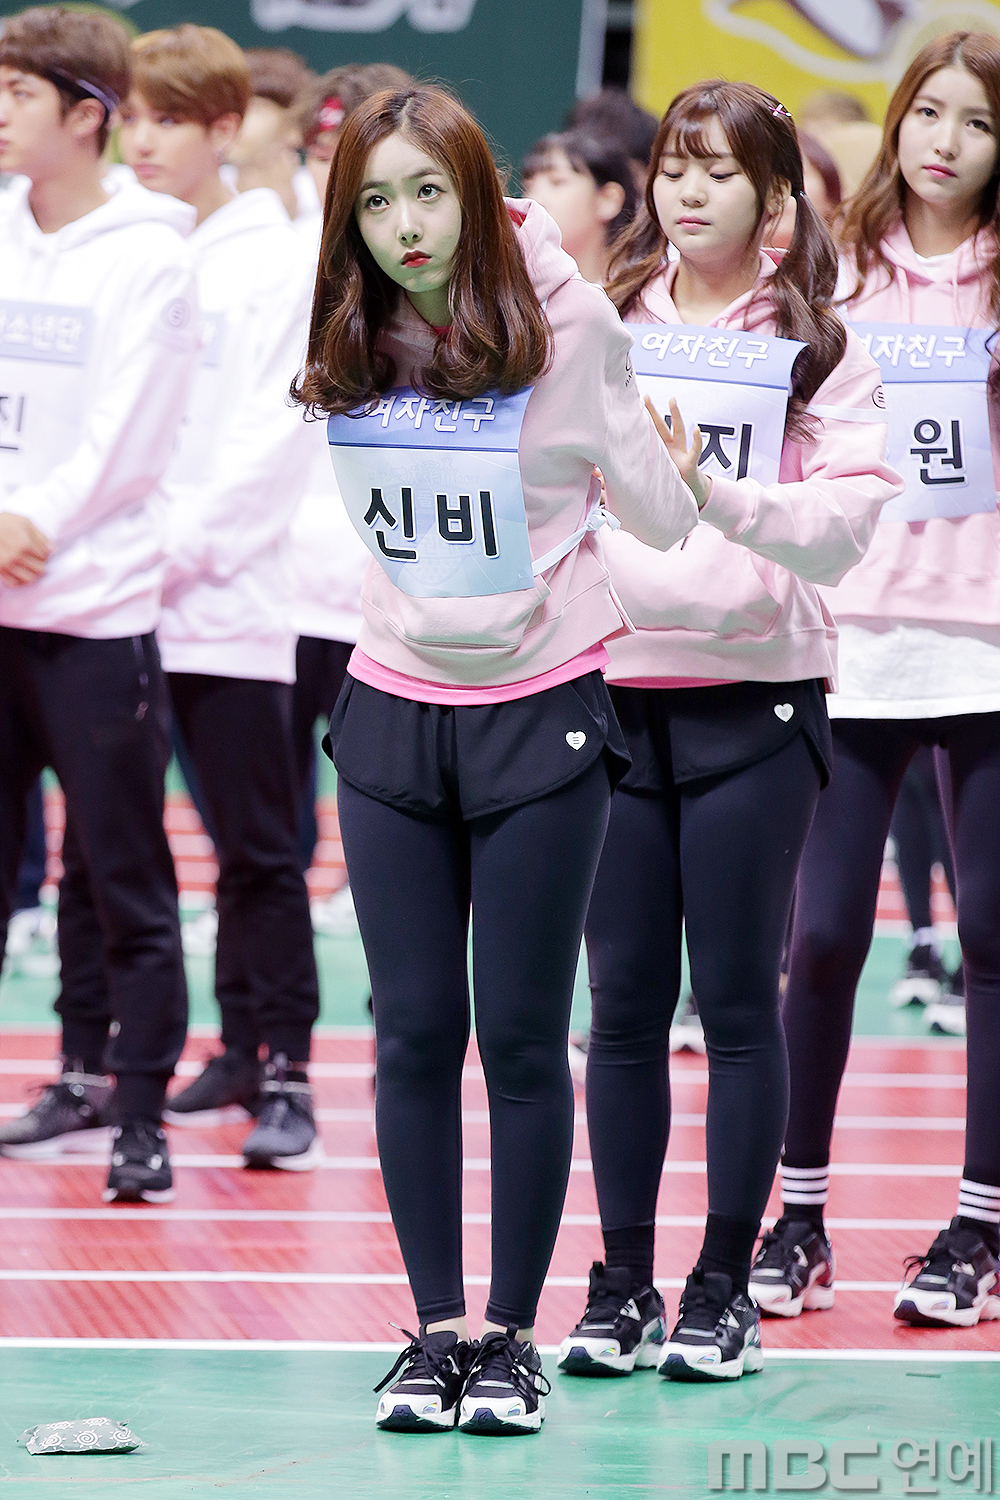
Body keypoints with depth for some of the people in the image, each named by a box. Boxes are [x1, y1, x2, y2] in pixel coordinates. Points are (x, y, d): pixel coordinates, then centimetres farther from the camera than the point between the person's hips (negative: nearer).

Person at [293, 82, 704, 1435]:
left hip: (542, 709, -3)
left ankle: (514, 1334, 11)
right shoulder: (344, 348, -1)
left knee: (522, 1038, 1)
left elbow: (655, 509, -3)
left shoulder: (565, 322, -11)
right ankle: (436, 1327, 15)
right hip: (393, 708, 3)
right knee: (414, 1035, 5)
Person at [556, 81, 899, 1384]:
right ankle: (622, 1287, 14)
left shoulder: (819, 347, 1)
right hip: (609, 686, 2)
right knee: (624, 1004, 6)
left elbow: (842, 531, -9)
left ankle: (724, 1289, 10)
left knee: (737, 1002, 2)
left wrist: (717, 490, -24)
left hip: (752, 698, -2)